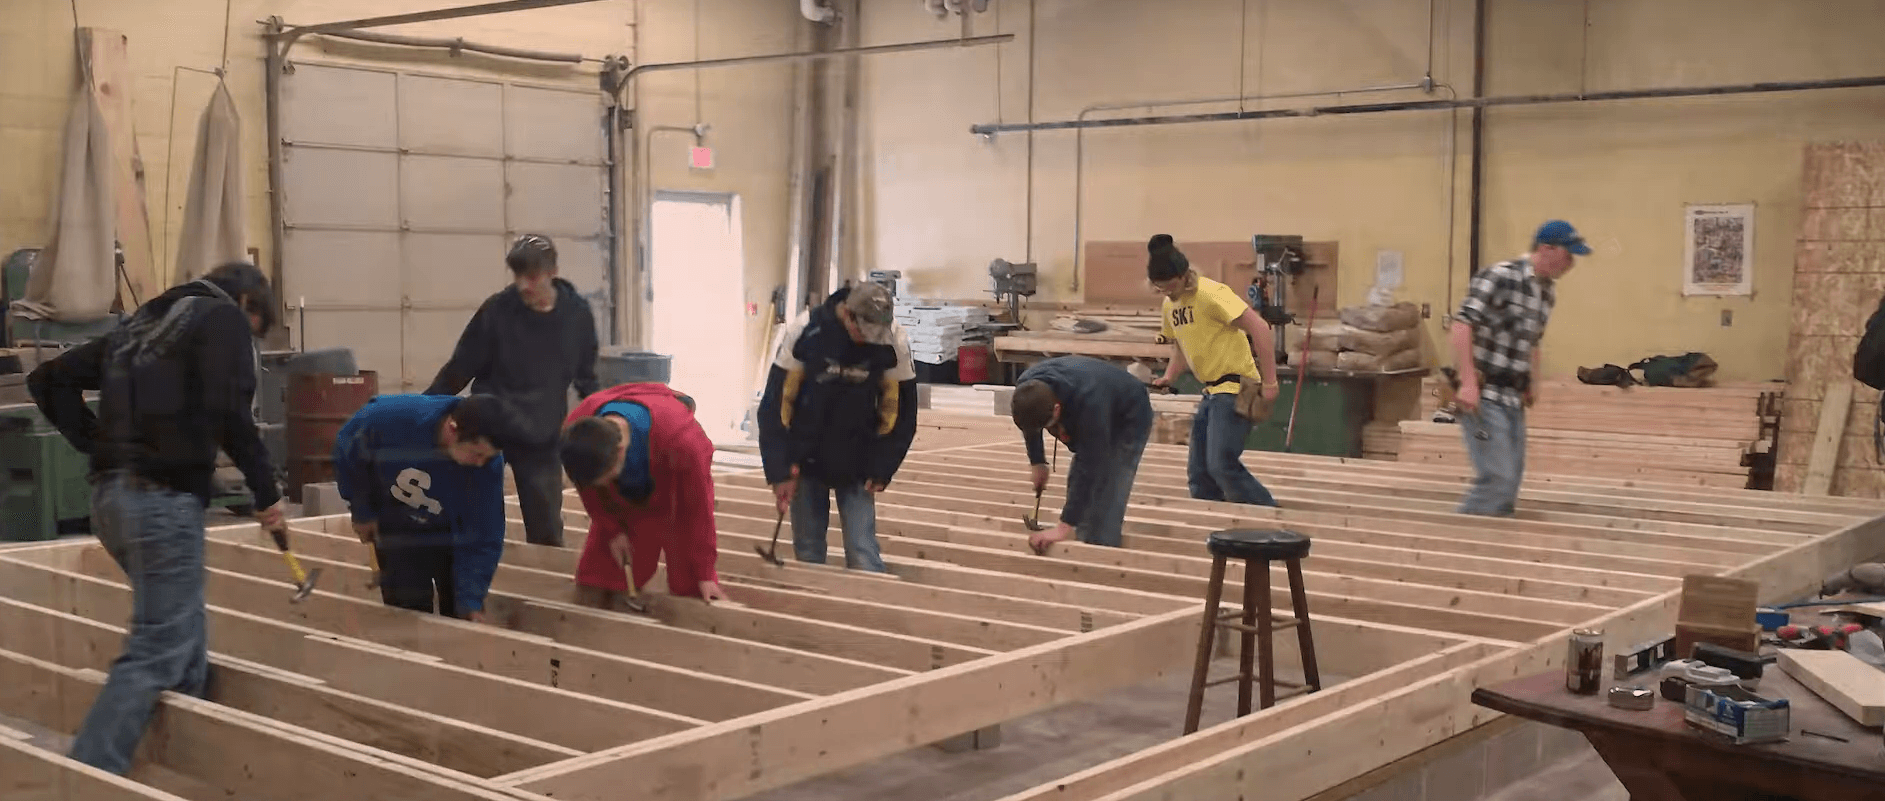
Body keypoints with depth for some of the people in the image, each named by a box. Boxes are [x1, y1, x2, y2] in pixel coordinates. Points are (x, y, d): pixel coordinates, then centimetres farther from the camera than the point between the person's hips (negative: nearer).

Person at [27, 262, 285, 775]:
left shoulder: (144, 322, 23)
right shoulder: (223, 317, 1)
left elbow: (49, 380, 20)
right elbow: (227, 409, -15)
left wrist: (102, 447, 15)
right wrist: (266, 490, -6)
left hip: (111, 495, 9)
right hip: (163, 499, -9)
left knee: (185, 637, 19)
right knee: (157, 652, -7)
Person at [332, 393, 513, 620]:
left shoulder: (488, 464, -33)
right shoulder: (390, 417, -37)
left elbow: (483, 538, -25)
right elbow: (347, 448, -13)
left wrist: (471, 601, -30)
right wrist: (362, 512, -5)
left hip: (451, 533, 1)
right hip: (397, 530, -1)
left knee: (462, 615, 0)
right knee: (410, 611, -7)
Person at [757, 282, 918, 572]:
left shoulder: (893, 343, -15)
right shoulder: (804, 333, -18)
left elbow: (900, 408, -2)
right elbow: (776, 404, -11)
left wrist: (881, 470, -5)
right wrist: (779, 472, -12)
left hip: (857, 468, 0)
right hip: (805, 462, 0)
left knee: (863, 555, -7)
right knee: (807, 551, 5)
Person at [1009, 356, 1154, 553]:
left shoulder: (1089, 403, -46)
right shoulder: (1026, 388, -27)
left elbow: (1089, 468, -45)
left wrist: (1064, 528, -46)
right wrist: (1037, 462, 6)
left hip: (1128, 420, -7)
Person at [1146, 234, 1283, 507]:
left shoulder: (1210, 294, -17)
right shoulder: (1169, 306, 9)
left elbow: (1259, 329, -20)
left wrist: (1270, 382, -22)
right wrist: (1168, 378, 6)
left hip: (1237, 388, -9)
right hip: (1212, 391, 9)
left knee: (1222, 465, -18)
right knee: (1199, 474, 6)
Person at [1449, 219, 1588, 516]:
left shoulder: (1548, 291, 12)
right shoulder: (1500, 277, -14)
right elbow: (1461, 326, -21)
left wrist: (1531, 381, 15)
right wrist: (1468, 383, -27)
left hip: (1514, 399, 9)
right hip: (1483, 396, -9)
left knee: (1510, 481, 9)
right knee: (1498, 478, -15)